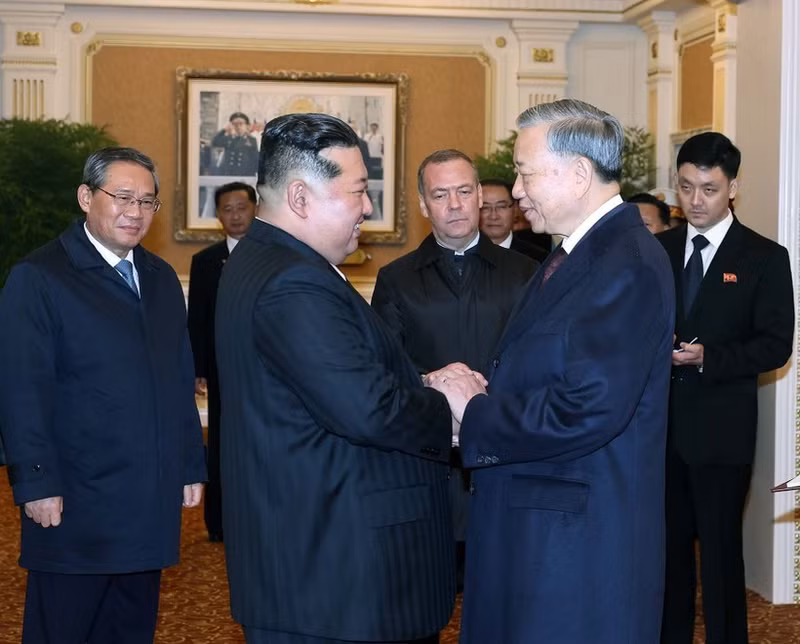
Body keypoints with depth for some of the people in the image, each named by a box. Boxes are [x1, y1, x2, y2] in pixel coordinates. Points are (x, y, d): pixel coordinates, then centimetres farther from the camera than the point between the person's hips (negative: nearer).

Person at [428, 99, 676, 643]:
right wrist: (483, 392, -5)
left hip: (581, 537, -9)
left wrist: (473, 411, -14)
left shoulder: (627, 266, -18)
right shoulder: (576, 253, 14)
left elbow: (587, 410, -26)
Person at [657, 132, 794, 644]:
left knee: (720, 548, 1)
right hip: (660, 420, 4)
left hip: (721, 427, -4)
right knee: (669, 543, 13)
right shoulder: (657, 249, 8)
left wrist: (708, 358, -21)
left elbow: (776, 346, -8)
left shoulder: (765, 257, -4)